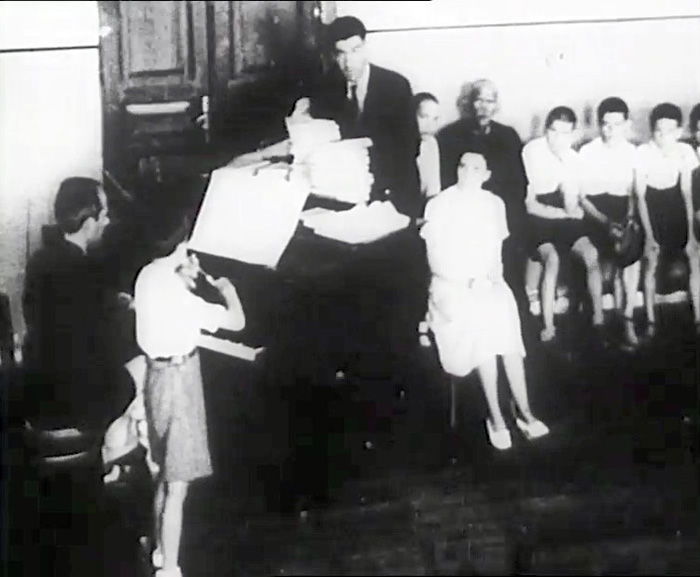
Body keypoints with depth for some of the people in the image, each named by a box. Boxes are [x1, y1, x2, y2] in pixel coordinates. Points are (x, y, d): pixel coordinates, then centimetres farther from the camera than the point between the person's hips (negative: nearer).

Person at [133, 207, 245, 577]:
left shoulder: (148, 275, 0)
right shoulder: (176, 292, -25)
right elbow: (237, 322, -21)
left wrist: (184, 278, 10)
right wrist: (228, 289, -3)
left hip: (158, 373, 9)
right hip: (177, 379, -9)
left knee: (166, 472, 23)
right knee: (177, 484, -2)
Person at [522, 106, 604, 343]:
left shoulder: (572, 157, -3)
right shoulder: (531, 152, -14)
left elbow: (571, 207, -13)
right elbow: (530, 204, -11)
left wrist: (567, 179, -21)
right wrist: (563, 213, -8)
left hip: (562, 214, 4)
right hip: (536, 216, -4)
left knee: (591, 254, -19)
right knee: (551, 258, -29)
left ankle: (599, 319, -11)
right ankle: (548, 327, -22)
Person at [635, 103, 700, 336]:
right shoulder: (643, 152, -22)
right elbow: (640, 196, -16)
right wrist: (648, 235, -20)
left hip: (673, 202, 3)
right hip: (650, 204, -3)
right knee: (651, 260, -19)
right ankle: (651, 319, -7)